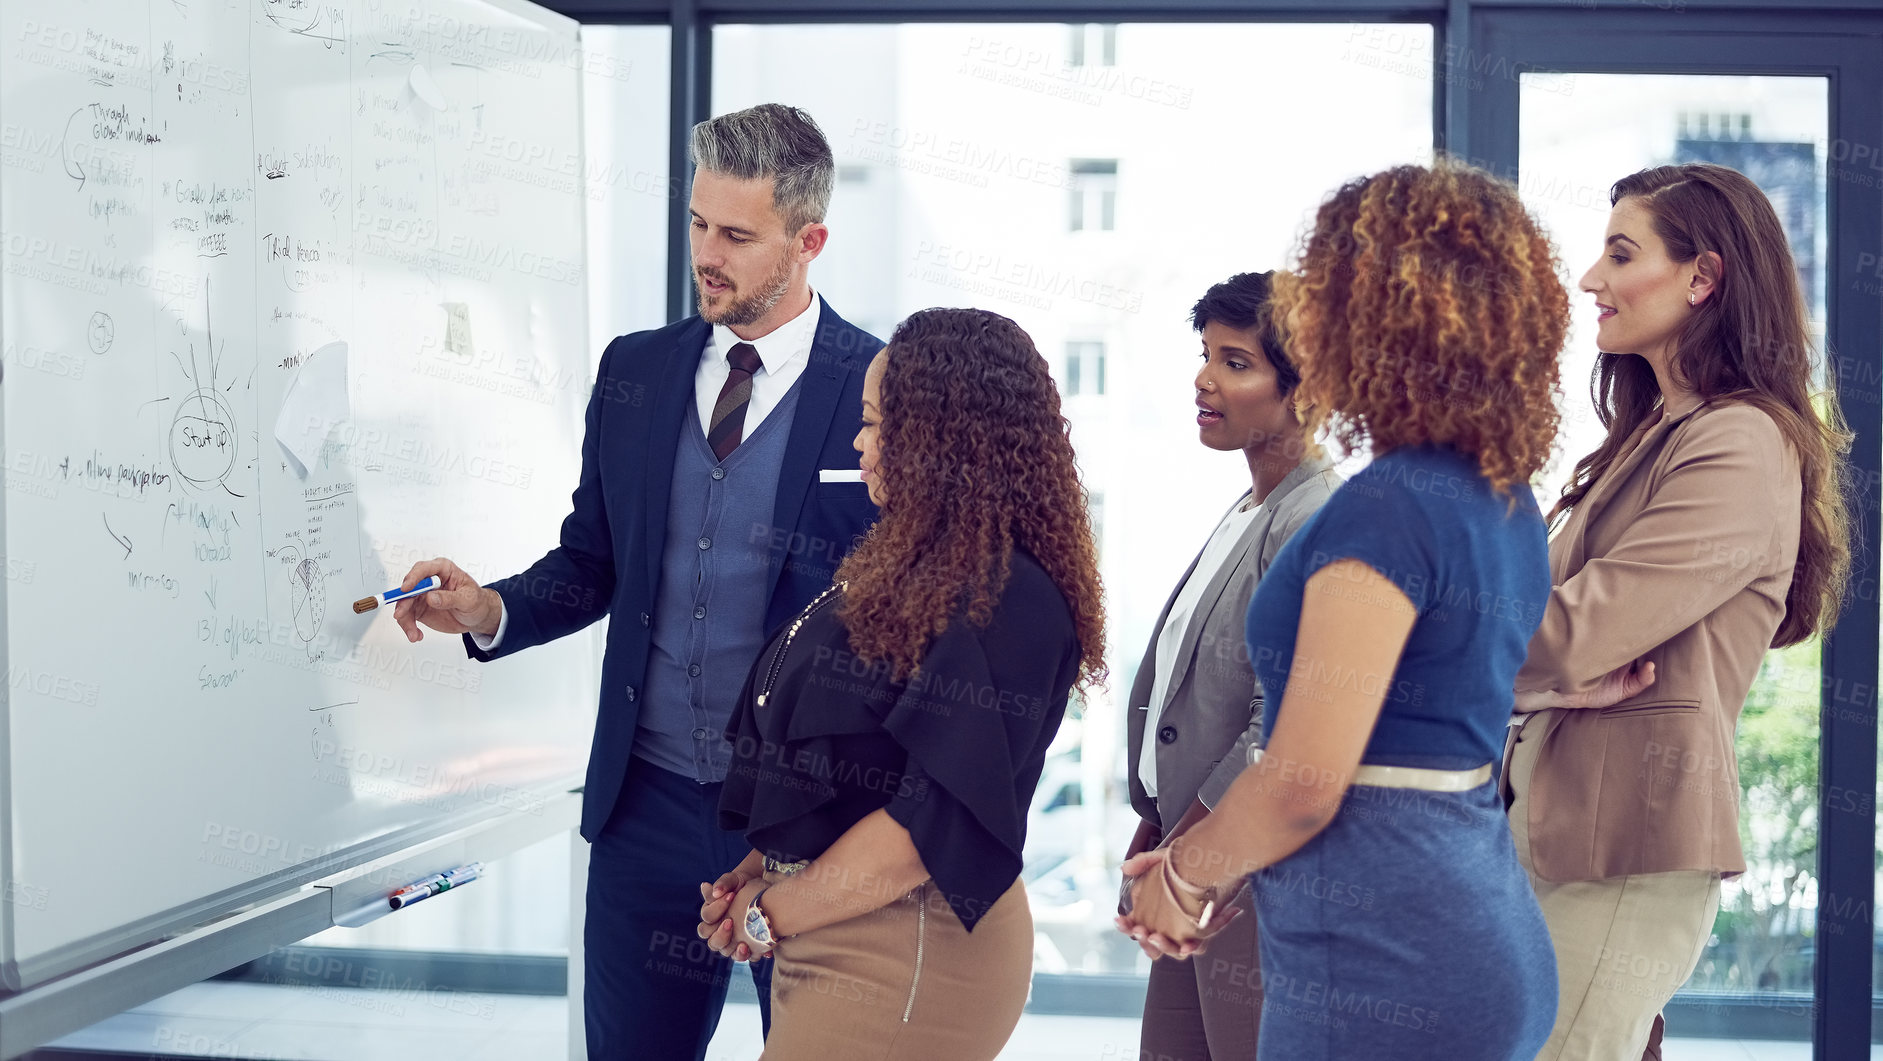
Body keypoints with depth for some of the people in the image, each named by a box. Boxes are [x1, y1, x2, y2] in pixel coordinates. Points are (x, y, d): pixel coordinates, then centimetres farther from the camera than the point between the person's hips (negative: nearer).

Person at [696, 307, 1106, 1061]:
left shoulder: (1007, 602, -19)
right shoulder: (920, 568, 11)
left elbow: (934, 819, -23)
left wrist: (769, 912, -15)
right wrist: (759, 872, 3)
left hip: (904, 955, -9)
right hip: (833, 936, 9)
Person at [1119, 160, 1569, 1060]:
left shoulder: (1385, 509, -18)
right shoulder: (1506, 504, 11)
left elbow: (1304, 783, -19)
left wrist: (1186, 876, 0)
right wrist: (1214, 864, 16)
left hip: (1383, 977, -9)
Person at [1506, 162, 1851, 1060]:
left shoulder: (1740, 448, -13)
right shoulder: (1654, 431, 18)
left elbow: (1572, 633, -19)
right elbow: (1557, 607, 10)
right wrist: (1575, 677, -12)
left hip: (1630, 840, -9)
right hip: (1557, 819, 9)